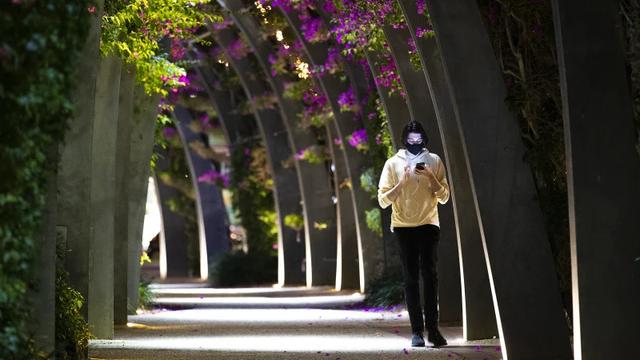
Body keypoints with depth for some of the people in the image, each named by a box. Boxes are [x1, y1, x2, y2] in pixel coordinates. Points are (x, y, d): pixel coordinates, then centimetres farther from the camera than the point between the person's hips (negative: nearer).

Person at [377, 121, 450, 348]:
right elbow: (383, 200, -2)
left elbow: (444, 197, 2)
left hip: (428, 225, 0)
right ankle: (417, 331, 0)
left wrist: (430, 177, -12)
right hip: (403, 226, 0)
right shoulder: (393, 163, 1)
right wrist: (402, 182, -14)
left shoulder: (433, 161, 5)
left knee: (430, 276, -7)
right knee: (411, 278, 0)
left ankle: (432, 328, -6)